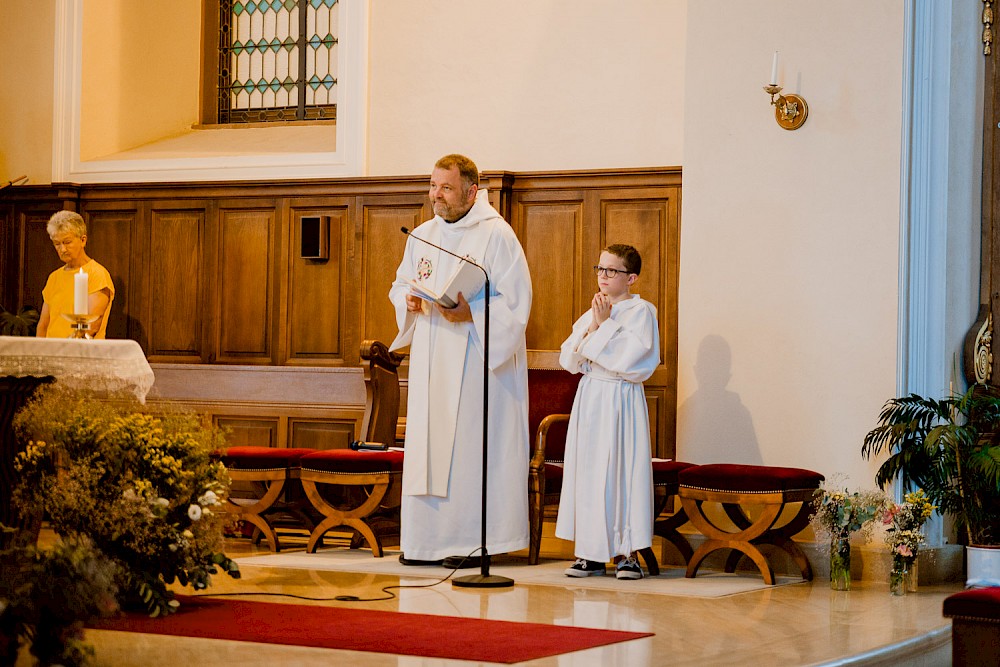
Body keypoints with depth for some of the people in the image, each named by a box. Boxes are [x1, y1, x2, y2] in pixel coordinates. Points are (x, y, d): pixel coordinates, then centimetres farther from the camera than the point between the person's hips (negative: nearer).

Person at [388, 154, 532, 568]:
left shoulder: (497, 235, -7)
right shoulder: (422, 236, 13)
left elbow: (516, 300, -11)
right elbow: (400, 285, 21)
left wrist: (470, 313, -23)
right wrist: (409, 301, -1)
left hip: (478, 359, -6)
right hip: (430, 360, 7)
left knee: (472, 445, -7)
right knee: (428, 443, 5)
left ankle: (475, 540, -2)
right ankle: (428, 538, 11)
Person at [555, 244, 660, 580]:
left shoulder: (641, 312, -6)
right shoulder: (591, 313, 13)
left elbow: (629, 360, -18)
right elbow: (568, 360, 6)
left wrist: (604, 326, -12)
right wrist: (591, 329, -7)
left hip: (621, 400, -6)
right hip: (590, 398, 6)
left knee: (623, 470, -4)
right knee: (587, 470, 5)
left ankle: (627, 553, 3)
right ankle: (591, 553, 12)